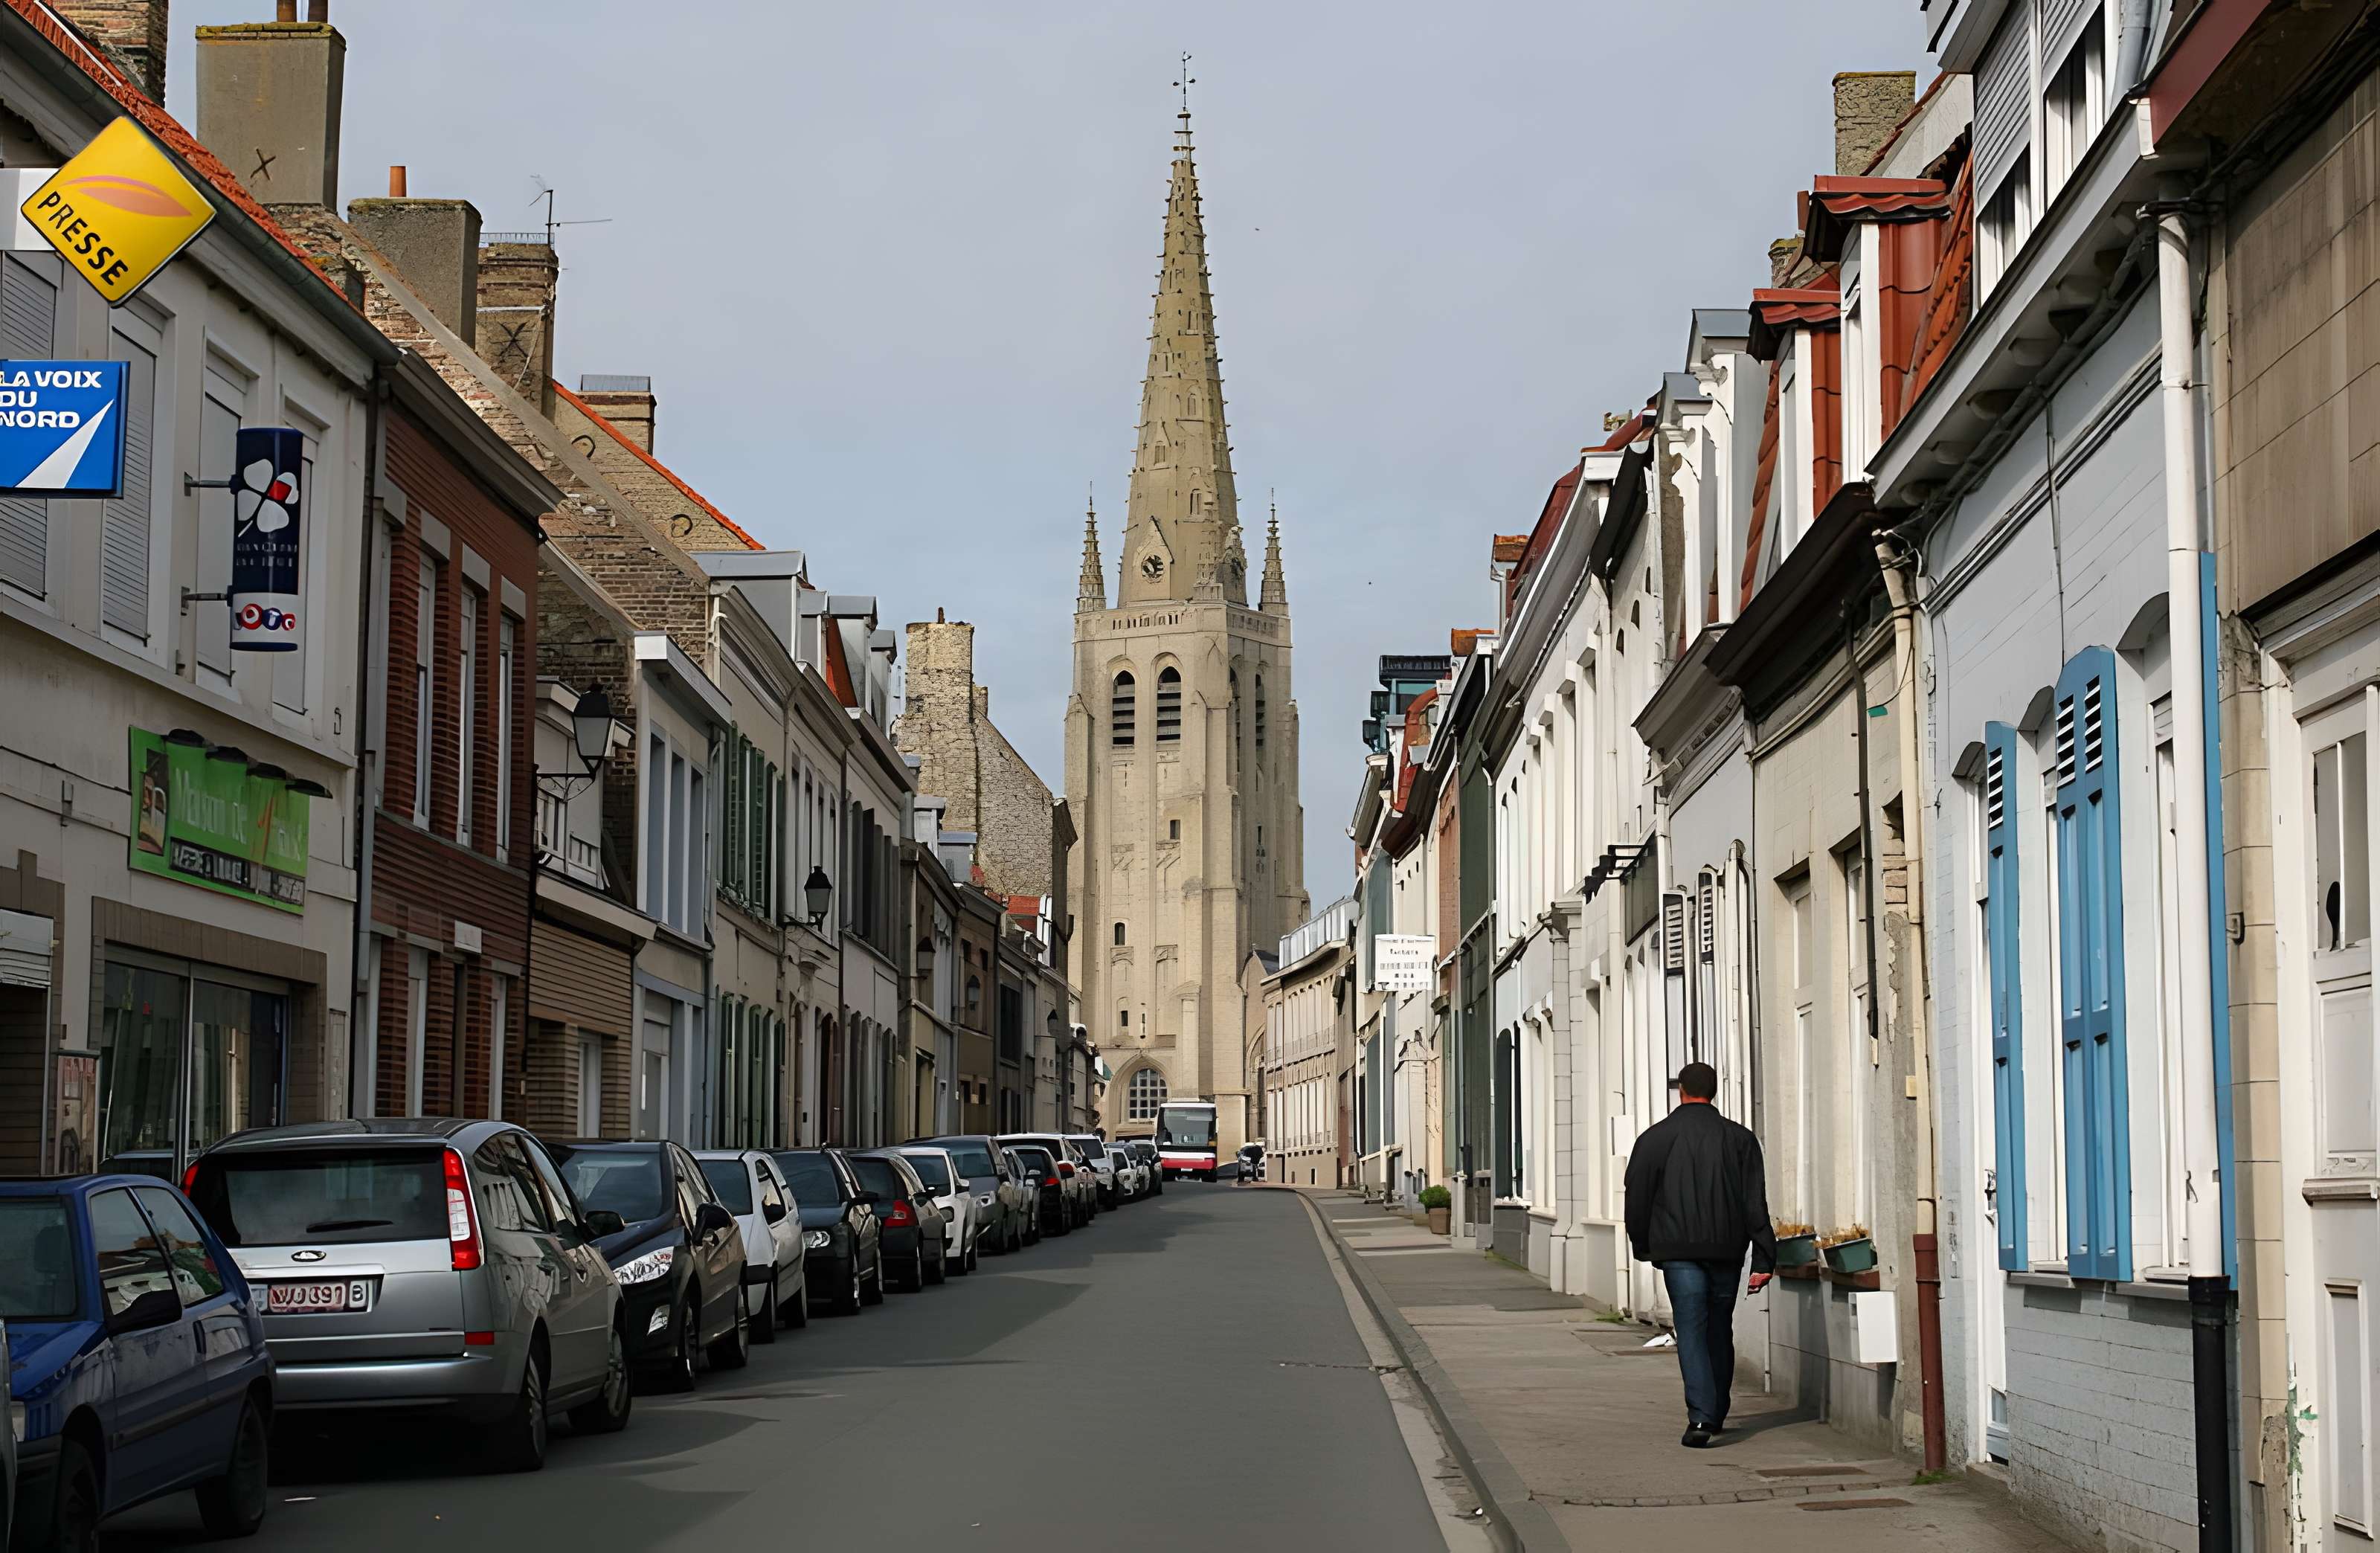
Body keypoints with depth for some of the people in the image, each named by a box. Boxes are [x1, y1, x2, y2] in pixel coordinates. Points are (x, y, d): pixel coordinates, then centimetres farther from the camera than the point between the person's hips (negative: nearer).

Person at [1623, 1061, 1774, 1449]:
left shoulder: (1656, 1138, 0)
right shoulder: (1739, 1138, 5)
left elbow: (1637, 1198, 4)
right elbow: (1756, 1204, 0)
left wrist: (1642, 1247, 19)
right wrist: (1763, 1260, 0)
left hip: (1678, 1251, -2)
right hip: (1726, 1251, 2)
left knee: (1692, 1332, -5)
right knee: (1719, 1330, 16)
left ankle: (1700, 1416, -21)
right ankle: (1717, 1414, 25)